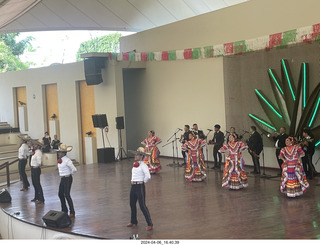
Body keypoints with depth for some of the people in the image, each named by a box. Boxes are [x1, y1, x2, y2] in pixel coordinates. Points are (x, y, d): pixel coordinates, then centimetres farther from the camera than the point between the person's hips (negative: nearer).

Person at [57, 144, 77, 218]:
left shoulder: (67, 160, -19)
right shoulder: (60, 160, 7)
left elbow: (74, 170, -22)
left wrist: (70, 174, -6)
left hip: (67, 179, -9)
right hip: (62, 179, 9)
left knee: (67, 195, -8)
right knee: (60, 194, 14)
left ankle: (72, 212, 1)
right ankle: (64, 210, 31)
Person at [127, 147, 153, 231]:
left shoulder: (143, 165, -14)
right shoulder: (134, 164, 12)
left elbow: (148, 176, -26)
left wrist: (143, 181, -10)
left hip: (140, 186, -8)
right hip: (133, 186, 8)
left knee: (142, 206, -7)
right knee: (132, 204, 17)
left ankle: (150, 224, 0)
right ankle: (133, 221, 35)